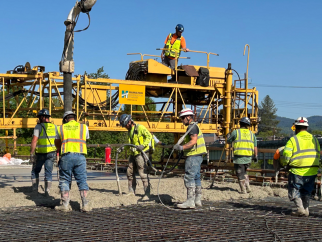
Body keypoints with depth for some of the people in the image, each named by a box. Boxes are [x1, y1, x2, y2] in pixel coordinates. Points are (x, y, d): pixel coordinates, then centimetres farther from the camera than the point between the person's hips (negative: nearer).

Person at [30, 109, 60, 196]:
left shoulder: (39, 126, -8)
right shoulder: (54, 127, 6)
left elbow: (34, 140, -17)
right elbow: (57, 141, 5)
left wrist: (32, 153, -16)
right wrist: (57, 154, 12)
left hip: (40, 153, -3)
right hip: (51, 153, 3)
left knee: (35, 172, 14)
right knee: (48, 172, 6)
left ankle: (35, 190, 12)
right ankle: (47, 192, 1)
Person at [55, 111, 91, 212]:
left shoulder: (61, 128, 14)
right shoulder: (84, 127, 14)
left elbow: (58, 146, 20)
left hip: (66, 156, 0)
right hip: (80, 156, 0)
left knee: (64, 180, 8)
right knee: (82, 181, 5)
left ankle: (65, 204, 5)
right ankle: (85, 204, 0)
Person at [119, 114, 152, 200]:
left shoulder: (140, 127, -10)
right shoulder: (129, 131, 18)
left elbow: (149, 136, -15)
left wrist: (143, 145, -25)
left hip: (141, 153, -9)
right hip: (133, 154, 9)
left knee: (143, 174, -11)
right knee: (129, 172, 13)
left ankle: (147, 194, -10)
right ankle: (131, 191, 26)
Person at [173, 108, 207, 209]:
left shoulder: (192, 127, -12)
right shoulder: (194, 126, 21)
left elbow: (193, 141, -23)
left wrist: (182, 147, -27)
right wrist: (182, 147, 20)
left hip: (193, 156, -11)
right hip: (197, 156, 11)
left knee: (189, 178, -11)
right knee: (196, 178, 13)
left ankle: (190, 201, -12)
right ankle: (197, 200, 18)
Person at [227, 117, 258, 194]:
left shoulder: (235, 132, -4)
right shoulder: (251, 134, 8)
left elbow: (228, 141, 7)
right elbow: (255, 147, 8)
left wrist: (228, 136, 28)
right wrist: (255, 156, 18)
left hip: (239, 157, -4)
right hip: (248, 158, 4)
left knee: (240, 174, 7)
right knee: (244, 172, 24)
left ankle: (243, 190, 9)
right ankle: (248, 187, 17)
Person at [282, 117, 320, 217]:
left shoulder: (293, 140, -8)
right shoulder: (314, 139, 10)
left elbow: (286, 156, -13)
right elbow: (318, 154, 11)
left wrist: (285, 164, 6)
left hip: (298, 172, -5)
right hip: (312, 171, 5)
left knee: (294, 191, 8)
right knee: (306, 191, 19)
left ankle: (300, 209, -6)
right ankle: (306, 210, 15)